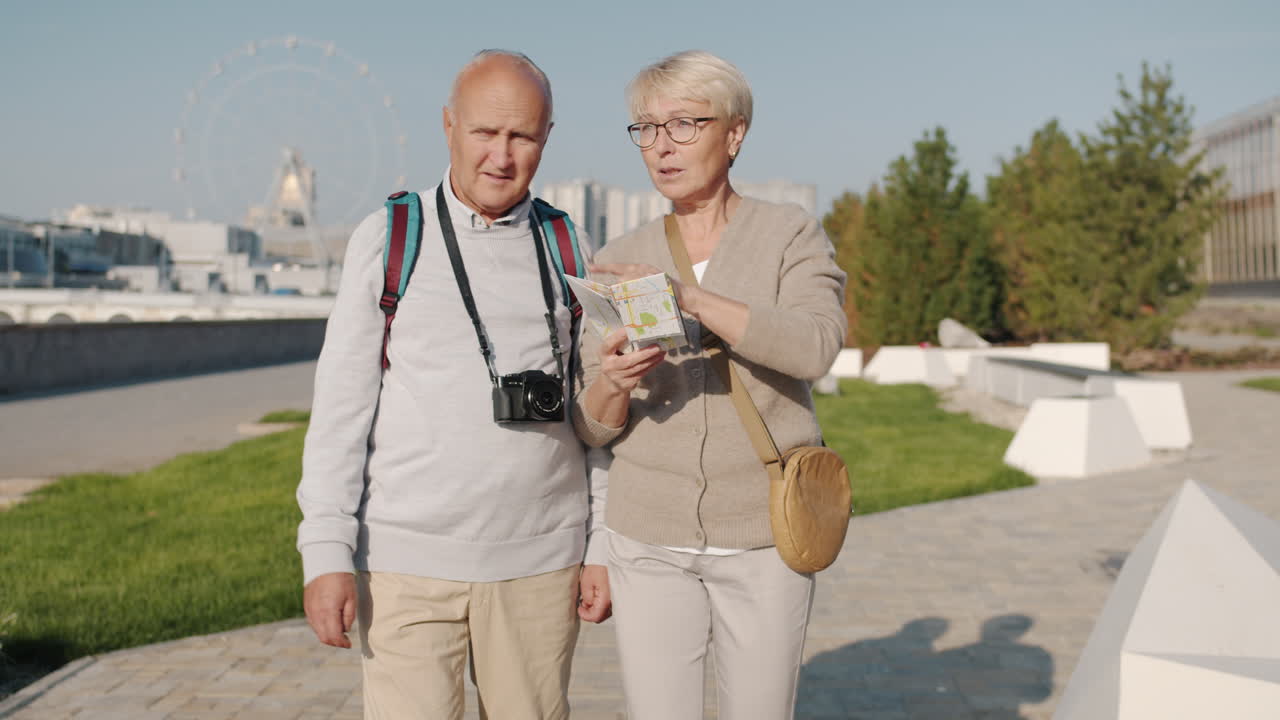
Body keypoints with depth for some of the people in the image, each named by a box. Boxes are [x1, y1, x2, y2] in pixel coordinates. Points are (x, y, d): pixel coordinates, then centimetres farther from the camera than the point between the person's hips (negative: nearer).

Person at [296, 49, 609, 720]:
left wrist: (606, 545, 5)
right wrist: (326, 553, -7)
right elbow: (339, 407, -1)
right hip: (406, 561, -1)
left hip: (540, 562, 2)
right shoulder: (386, 240, 2)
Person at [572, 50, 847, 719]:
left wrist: (688, 296, -29)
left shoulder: (791, 234, -1)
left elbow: (815, 346, -21)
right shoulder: (618, 261, 5)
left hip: (761, 536, -1)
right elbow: (594, 428, 4)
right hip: (647, 537, 2)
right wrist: (612, 383, -19)